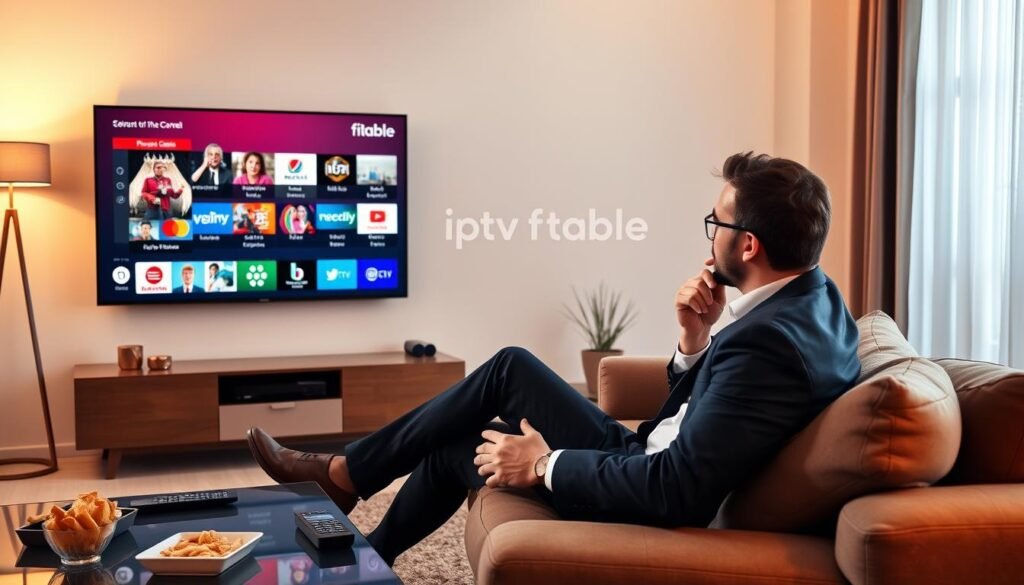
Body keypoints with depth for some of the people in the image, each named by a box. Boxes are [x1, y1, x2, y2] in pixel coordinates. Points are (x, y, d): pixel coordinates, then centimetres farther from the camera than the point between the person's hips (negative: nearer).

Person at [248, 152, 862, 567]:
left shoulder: (768, 343, -30)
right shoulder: (813, 297, 0)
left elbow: (673, 490, -32)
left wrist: (545, 465, -21)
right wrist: (696, 340, -10)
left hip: (651, 512, -9)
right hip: (655, 464, 9)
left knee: (461, 448, 0)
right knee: (511, 367, 9)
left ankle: (341, 473, 29)